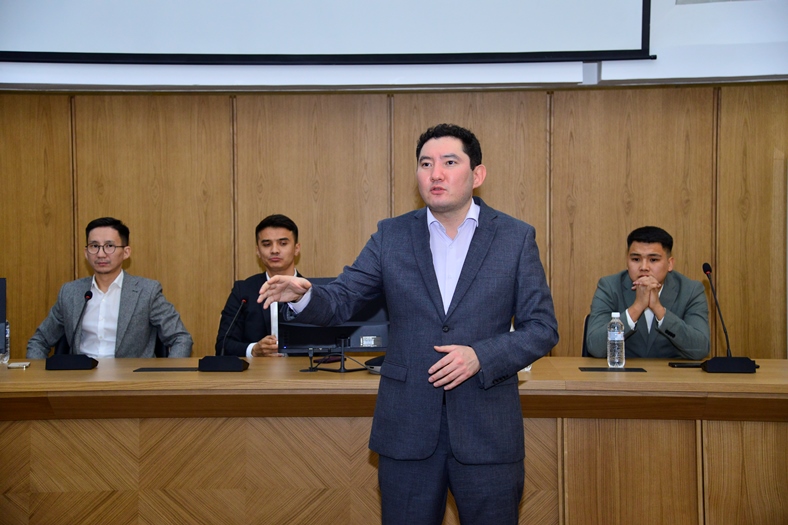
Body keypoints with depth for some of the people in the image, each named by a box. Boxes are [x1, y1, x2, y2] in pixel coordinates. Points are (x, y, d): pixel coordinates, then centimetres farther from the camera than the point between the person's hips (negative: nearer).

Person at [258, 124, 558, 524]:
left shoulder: (516, 238, 1)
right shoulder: (391, 236, 5)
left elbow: (542, 327, -1)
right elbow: (340, 301, 2)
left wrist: (481, 357, -16)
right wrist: (303, 295, -21)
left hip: (486, 430, -1)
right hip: (407, 429, 1)